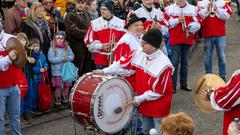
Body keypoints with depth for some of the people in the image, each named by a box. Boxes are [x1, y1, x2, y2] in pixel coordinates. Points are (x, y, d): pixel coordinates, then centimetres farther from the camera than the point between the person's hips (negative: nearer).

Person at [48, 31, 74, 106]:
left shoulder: (67, 47, 7)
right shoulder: (52, 48, -7)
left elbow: (72, 56, 4)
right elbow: (51, 59, -17)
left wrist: (67, 58, -18)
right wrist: (62, 59, -19)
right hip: (57, 72, -4)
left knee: (67, 85, 11)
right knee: (58, 86, -3)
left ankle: (65, 98, 29)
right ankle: (57, 99, 13)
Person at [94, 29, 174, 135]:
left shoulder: (164, 64, -27)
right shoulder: (139, 53, -8)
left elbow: (158, 90, -21)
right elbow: (124, 64, 2)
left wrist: (140, 99, -16)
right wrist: (104, 71, -3)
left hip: (158, 104, -6)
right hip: (144, 102, 7)